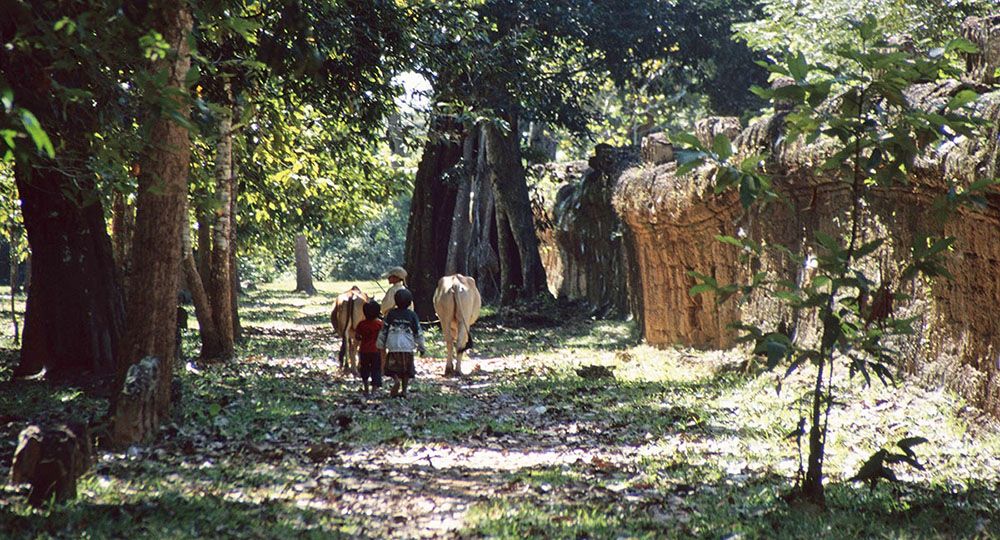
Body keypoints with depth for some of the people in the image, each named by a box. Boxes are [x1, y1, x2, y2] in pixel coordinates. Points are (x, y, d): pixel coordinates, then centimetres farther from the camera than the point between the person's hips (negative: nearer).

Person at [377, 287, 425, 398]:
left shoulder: (391, 313, -1)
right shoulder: (412, 315, -1)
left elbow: (384, 330, 3)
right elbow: (418, 332, 3)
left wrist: (381, 345, 14)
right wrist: (421, 346, 14)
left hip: (393, 346, 0)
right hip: (408, 347, 1)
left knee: (392, 368, 8)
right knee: (407, 369, 12)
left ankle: (397, 380, -19)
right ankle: (404, 390, 8)